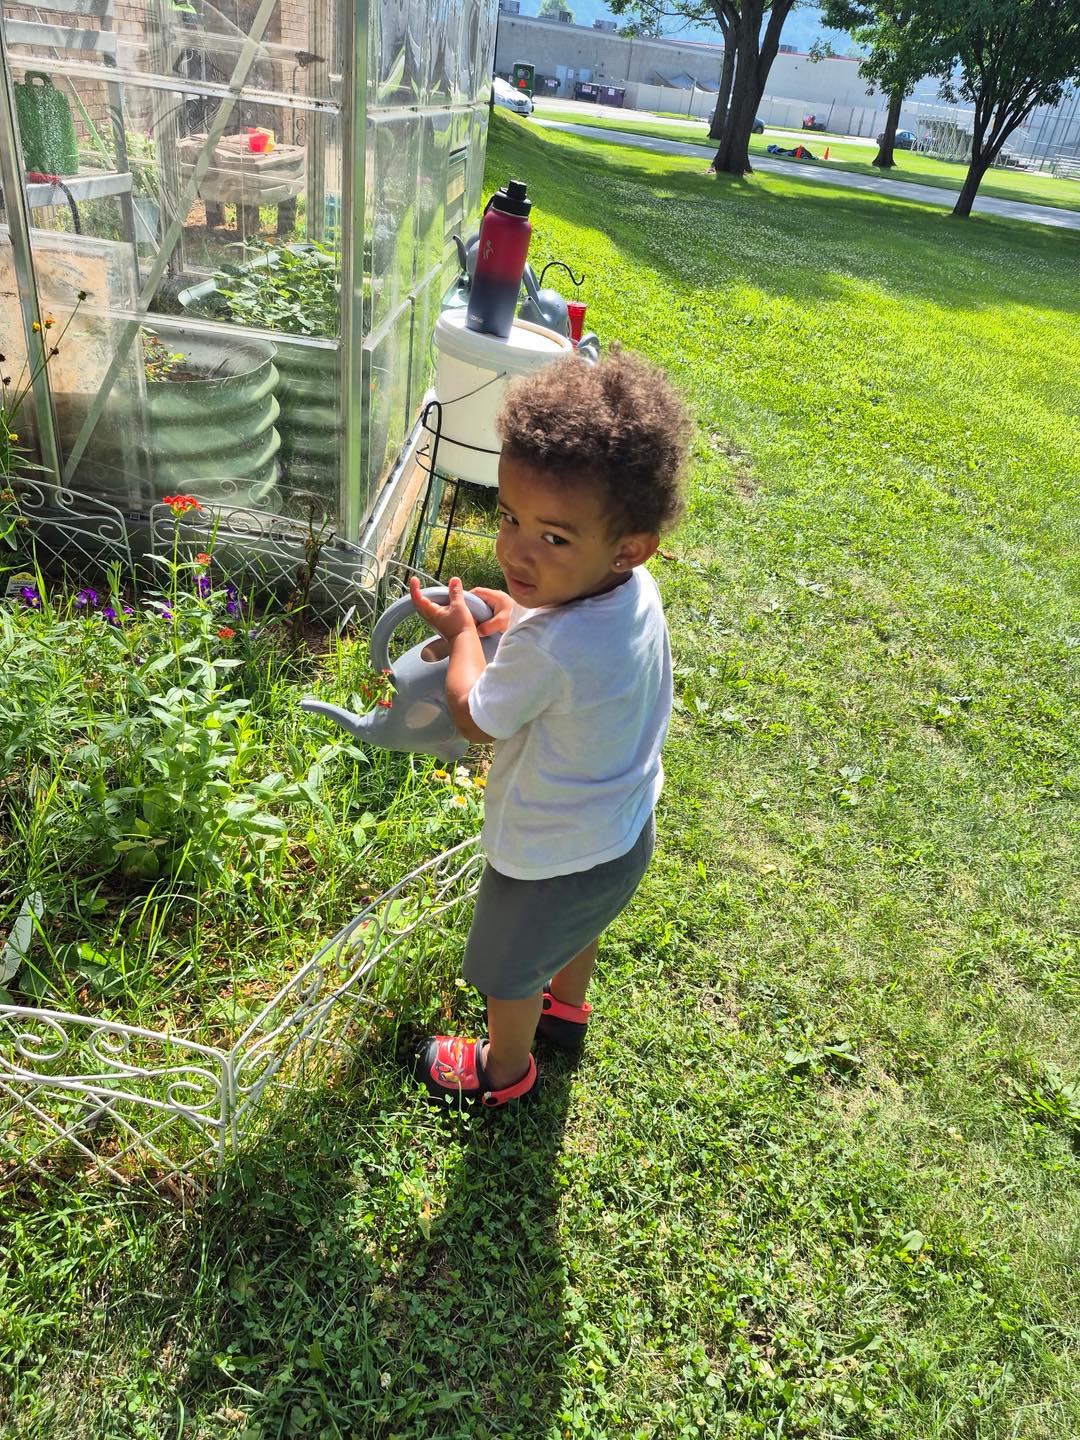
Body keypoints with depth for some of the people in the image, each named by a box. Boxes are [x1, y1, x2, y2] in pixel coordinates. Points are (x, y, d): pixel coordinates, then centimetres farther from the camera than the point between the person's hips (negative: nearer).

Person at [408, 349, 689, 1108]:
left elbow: (475, 718, -20)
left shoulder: (546, 649, -41)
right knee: (577, 928, 37)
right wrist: (517, 617, -6)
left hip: (548, 858, -7)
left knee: (507, 970, 23)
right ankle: (567, 1008, 66)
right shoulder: (636, 591, -17)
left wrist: (461, 631, -6)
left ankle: (505, 1070, 51)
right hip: (624, 833, 8)